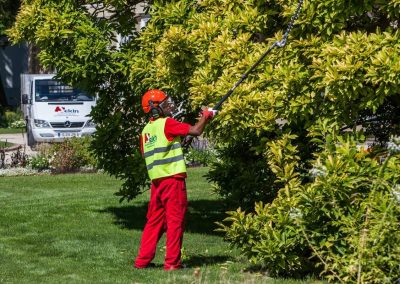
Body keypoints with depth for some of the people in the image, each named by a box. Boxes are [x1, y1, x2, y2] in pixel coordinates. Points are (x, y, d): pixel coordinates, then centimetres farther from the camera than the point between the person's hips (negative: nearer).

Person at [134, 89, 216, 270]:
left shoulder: (146, 130, 13)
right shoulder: (167, 123, -9)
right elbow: (196, 131, -12)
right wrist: (206, 116, 5)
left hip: (156, 180, 7)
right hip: (173, 179, -7)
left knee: (154, 221, 13)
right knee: (175, 221, -1)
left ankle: (142, 261, 13)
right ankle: (172, 262, -1)